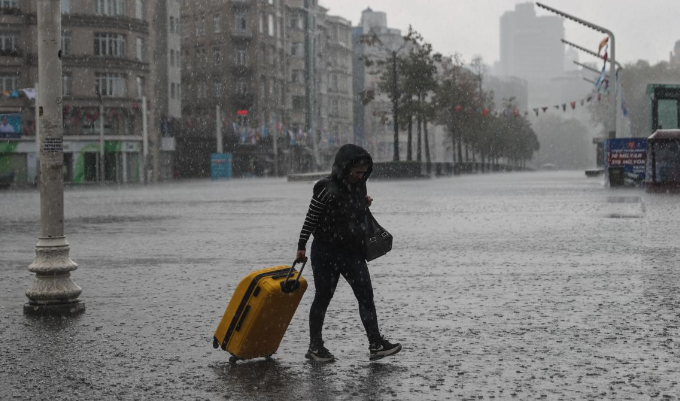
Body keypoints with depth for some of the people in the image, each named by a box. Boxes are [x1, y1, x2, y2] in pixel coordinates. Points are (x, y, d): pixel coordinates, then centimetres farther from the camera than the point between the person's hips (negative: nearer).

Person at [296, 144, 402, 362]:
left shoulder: (359, 186, 4)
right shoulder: (326, 188, -16)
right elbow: (310, 219, -9)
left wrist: (366, 203, 4)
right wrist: (301, 246, -7)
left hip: (353, 252, 5)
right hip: (326, 252, -5)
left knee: (366, 295, -4)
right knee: (323, 298, 5)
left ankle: (376, 344, -5)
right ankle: (315, 347, 16)